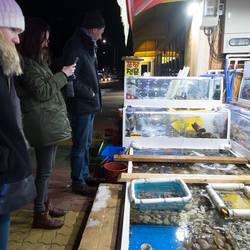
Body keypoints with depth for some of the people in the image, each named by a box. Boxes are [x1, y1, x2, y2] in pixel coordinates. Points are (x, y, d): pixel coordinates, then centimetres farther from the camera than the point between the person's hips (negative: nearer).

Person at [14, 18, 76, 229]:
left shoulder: (38, 61, 18)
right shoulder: (26, 63, -14)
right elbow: (41, 92, -17)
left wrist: (64, 76, 11)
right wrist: (62, 75, -11)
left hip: (51, 122, 10)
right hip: (42, 124, -10)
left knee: (47, 168, 18)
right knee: (44, 170, 0)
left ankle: (45, 204, 34)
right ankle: (40, 215, 15)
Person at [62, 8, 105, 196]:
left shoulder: (87, 45, 16)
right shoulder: (75, 46, -17)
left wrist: (94, 96, 11)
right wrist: (90, 93, -15)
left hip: (89, 104, 10)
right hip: (80, 105, -10)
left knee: (86, 143, 19)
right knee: (80, 146, 1)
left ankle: (85, 175, 34)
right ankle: (78, 183, 16)